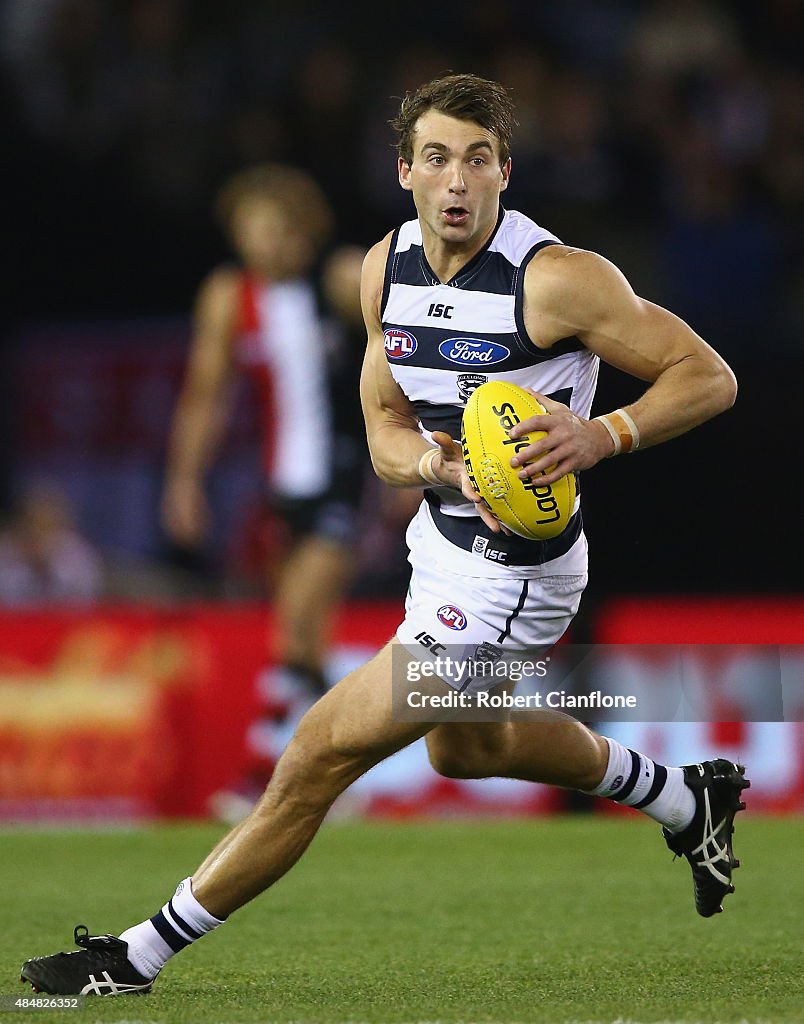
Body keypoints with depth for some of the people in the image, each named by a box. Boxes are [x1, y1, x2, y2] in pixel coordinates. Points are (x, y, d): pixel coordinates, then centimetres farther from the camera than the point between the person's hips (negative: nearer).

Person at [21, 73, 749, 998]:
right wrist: (440, 465, -22)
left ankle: (139, 956, 4)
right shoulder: (387, 266, -4)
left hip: (511, 577, -9)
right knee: (463, 748, 32)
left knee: (321, 754, -7)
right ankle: (687, 800, 52)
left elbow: (709, 376, -19)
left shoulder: (558, 278, -24)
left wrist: (603, 435, -35)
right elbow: (386, 430, 1)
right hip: (443, 539, 9)